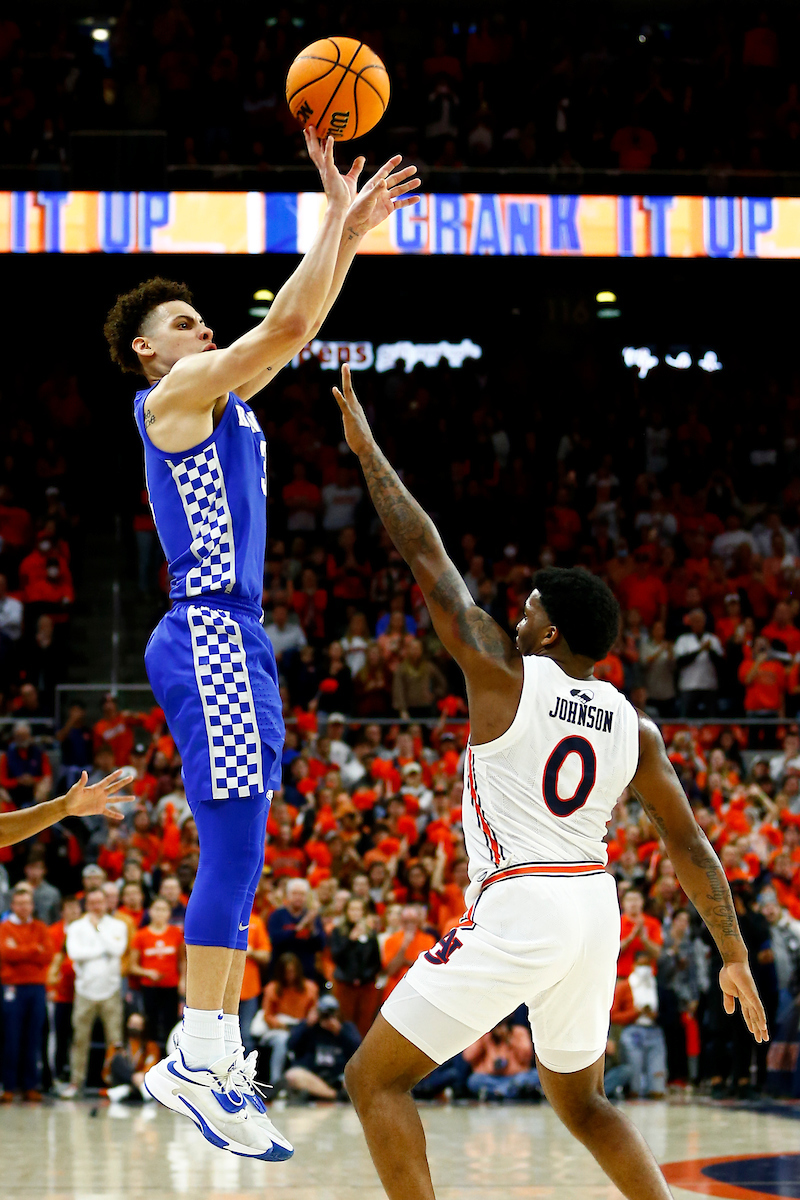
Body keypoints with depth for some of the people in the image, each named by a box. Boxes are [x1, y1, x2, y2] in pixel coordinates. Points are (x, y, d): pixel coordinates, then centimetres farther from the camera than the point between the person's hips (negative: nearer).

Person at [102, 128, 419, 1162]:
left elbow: (300, 326, 26)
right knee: (235, 848, -15)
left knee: (235, 854, 8)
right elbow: (286, 322, -11)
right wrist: (338, 215, -4)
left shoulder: (219, 399, 21)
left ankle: (216, 1053, 10)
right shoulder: (170, 396, -4)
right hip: (211, 639, -10)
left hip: (226, 641, 10)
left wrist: (350, 229, 19)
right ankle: (198, 1057, -16)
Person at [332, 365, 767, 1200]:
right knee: (579, 1101, 28)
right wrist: (734, 958, 17)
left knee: (374, 1077, 1)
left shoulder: (506, 674, -5)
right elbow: (691, 848, 8)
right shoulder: (634, 726, 9)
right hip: (595, 907, 7)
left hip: (517, 908, -7)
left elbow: (423, 552, 0)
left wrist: (365, 447, 8)